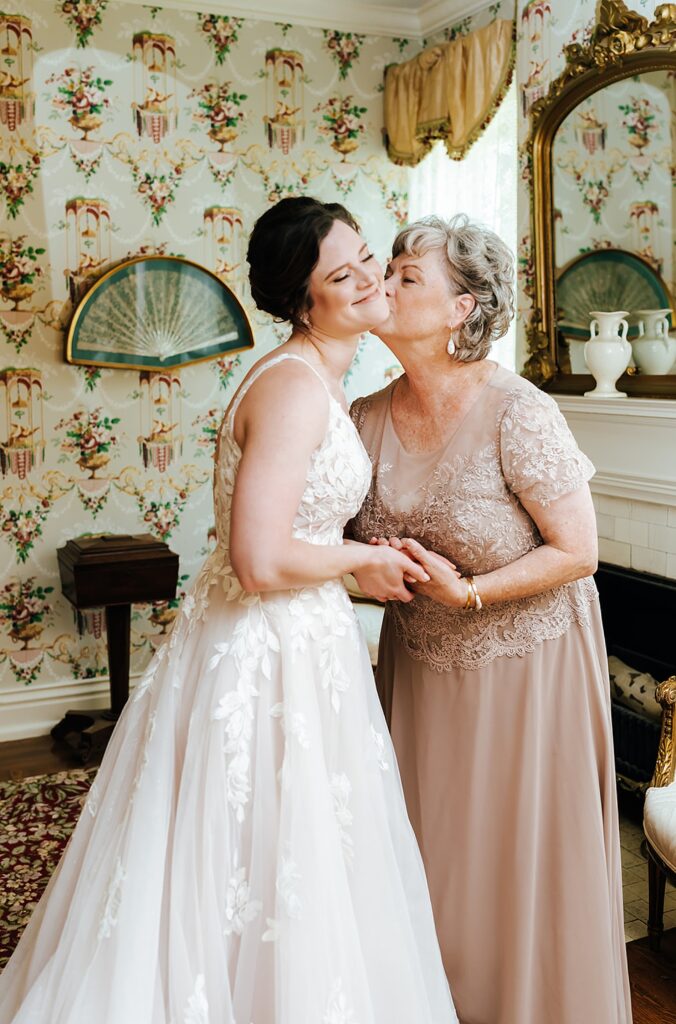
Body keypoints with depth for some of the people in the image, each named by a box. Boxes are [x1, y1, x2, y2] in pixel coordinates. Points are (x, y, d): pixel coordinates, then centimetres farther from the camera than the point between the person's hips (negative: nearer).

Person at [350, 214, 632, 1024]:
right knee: (429, 855, 16)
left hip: (523, 663, -5)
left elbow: (578, 553, -16)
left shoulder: (518, 414, -22)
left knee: (519, 860, 9)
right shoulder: (369, 417, -5)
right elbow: (356, 536, 9)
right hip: (418, 661, 5)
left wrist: (469, 592, -23)